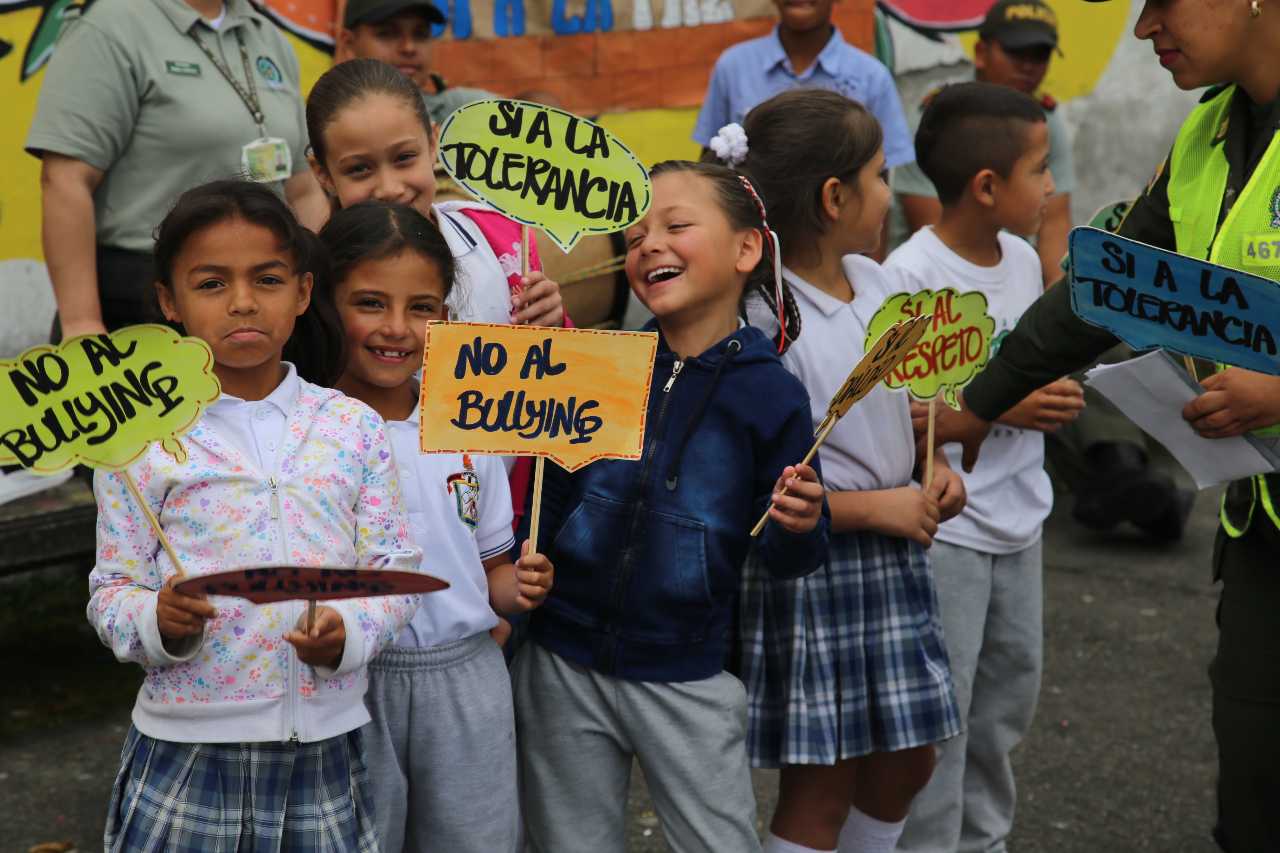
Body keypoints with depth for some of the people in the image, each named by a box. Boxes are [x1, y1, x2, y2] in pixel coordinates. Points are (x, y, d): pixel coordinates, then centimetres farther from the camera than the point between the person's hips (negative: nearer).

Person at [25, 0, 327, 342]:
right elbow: (66, 182, -16)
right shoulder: (112, 29, -8)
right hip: (137, 307, -6)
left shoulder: (270, 40, 14)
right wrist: (81, 323, -21)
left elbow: (302, 192, 16)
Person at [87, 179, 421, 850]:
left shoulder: (353, 426, 3)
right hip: (188, 740, -2)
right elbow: (112, 590, 1)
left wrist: (349, 632, -15)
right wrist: (158, 622, -20)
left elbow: (395, 568, 4)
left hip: (326, 740, 2)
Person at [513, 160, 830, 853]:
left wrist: (799, 526, -22)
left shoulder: (771, 393, -9)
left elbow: (787, 558, -4)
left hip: (686, 679, -2)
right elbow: (549, 495, 7)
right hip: (564, 666, 3)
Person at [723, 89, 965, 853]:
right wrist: (877, 508, -18)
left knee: (905, 762, 17)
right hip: (811, 566, -8)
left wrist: (935, 471, 1)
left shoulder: (875, 281, 4)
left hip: (894, 555, 8)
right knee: (821, 788, 2)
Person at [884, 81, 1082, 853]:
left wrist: (1052, 396, -4)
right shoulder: (908, 277, -20)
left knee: (1010, 692, 19)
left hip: (1017, 522, 8)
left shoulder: (1024, 260, 4)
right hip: (942, 532, -8)